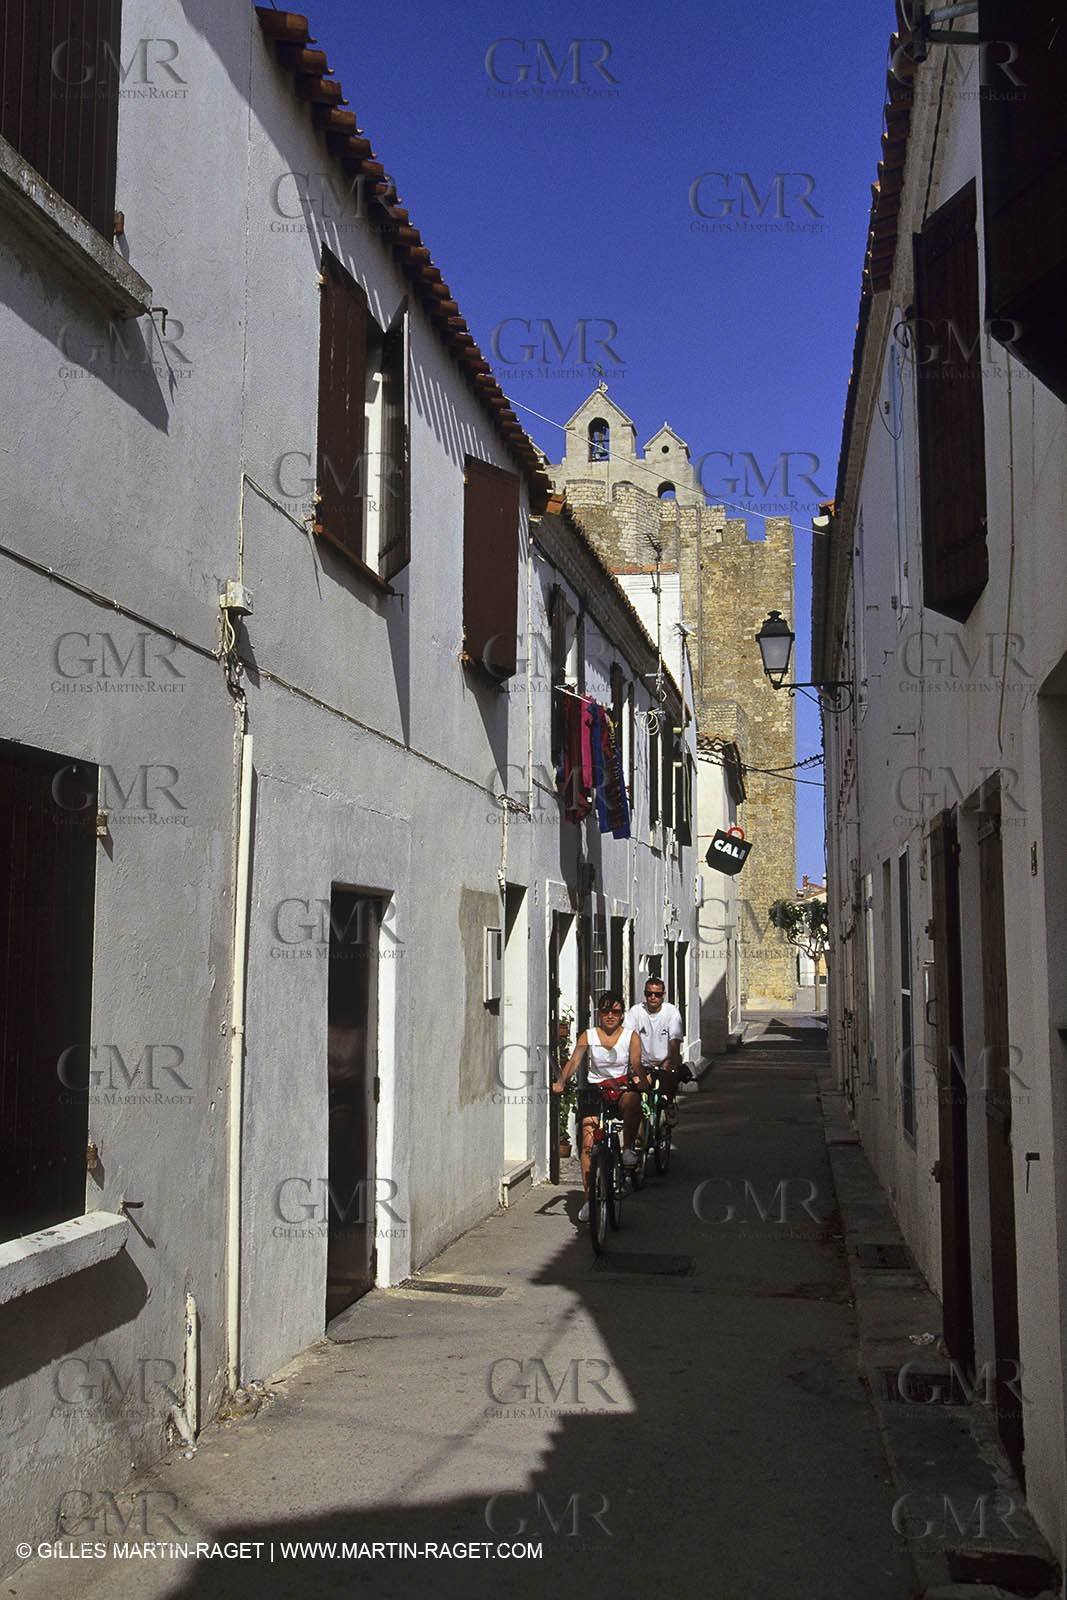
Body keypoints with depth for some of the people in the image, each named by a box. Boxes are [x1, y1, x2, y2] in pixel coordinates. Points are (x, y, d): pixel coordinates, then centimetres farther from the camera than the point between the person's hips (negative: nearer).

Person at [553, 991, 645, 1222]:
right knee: (588, 1141, -14)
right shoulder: (588, 1036, 5)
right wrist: (560, 1081, -27)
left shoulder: (631, 1036, 4)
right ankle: (589, 1199, -7)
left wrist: (641, 1079, -32)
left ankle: (628, 1148, -17)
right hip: (594, 1089, 1)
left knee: (632, 1100, -38)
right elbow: (574, 1061, -8)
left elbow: (636, 1064, -9)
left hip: (622, 1087, 0)